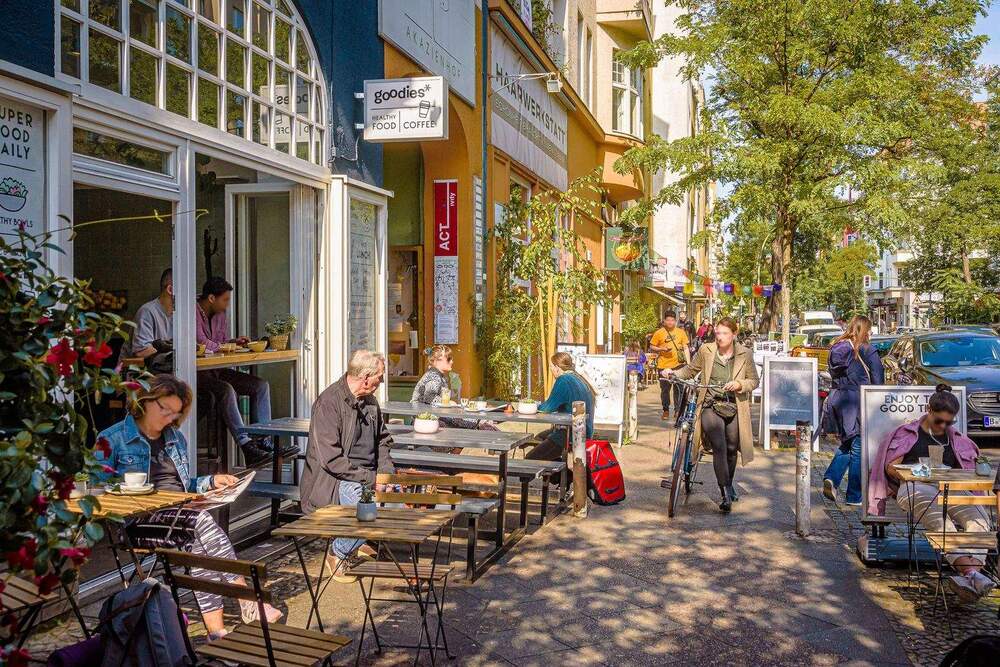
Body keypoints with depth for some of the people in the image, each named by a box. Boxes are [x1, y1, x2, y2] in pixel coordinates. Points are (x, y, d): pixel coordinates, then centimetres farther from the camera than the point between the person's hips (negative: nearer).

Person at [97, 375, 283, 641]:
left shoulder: (176, 439, 23)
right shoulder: (112, 439, 4)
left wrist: (212, 481, 10)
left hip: (182, 517, 6)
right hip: (140, 521, -5)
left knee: (198, 545, -29)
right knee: (201, 520, -31)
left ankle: (216, 631, -34)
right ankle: (248, 602, -32)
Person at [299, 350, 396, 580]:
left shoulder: (370, 401, 12)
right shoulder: (329, 402, -14)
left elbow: (382, 440, 25)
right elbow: (331, 459, -20)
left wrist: (386, 471, 6)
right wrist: (370, 478, -21)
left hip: (368, 474, 8)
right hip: (333, 478, -8)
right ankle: (338, 555, -5)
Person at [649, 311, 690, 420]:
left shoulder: (681, 332, 7)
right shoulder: (659, 333, 1)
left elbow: (685, 348, 10)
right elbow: (651, 347, 5)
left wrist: (688, 363, 3)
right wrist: (662, 349, -12)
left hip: (678, 365, 1)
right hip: (664, 365, -1)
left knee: (678, 389, 2)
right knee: (665, 389, 5)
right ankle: (666, 410, 18)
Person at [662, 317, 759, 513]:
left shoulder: (745, 354, 0)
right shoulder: (706, 350, 0)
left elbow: (754, 380, 6)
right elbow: (691, 370, 13)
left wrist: (739, 384, -13)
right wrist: (673, 373, -4)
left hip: (734, 408, 1)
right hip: (711, 406, -1)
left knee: (731, 449, 12)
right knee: (719, 447, -18)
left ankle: (729, 484, 39)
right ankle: (726, 495, -15)